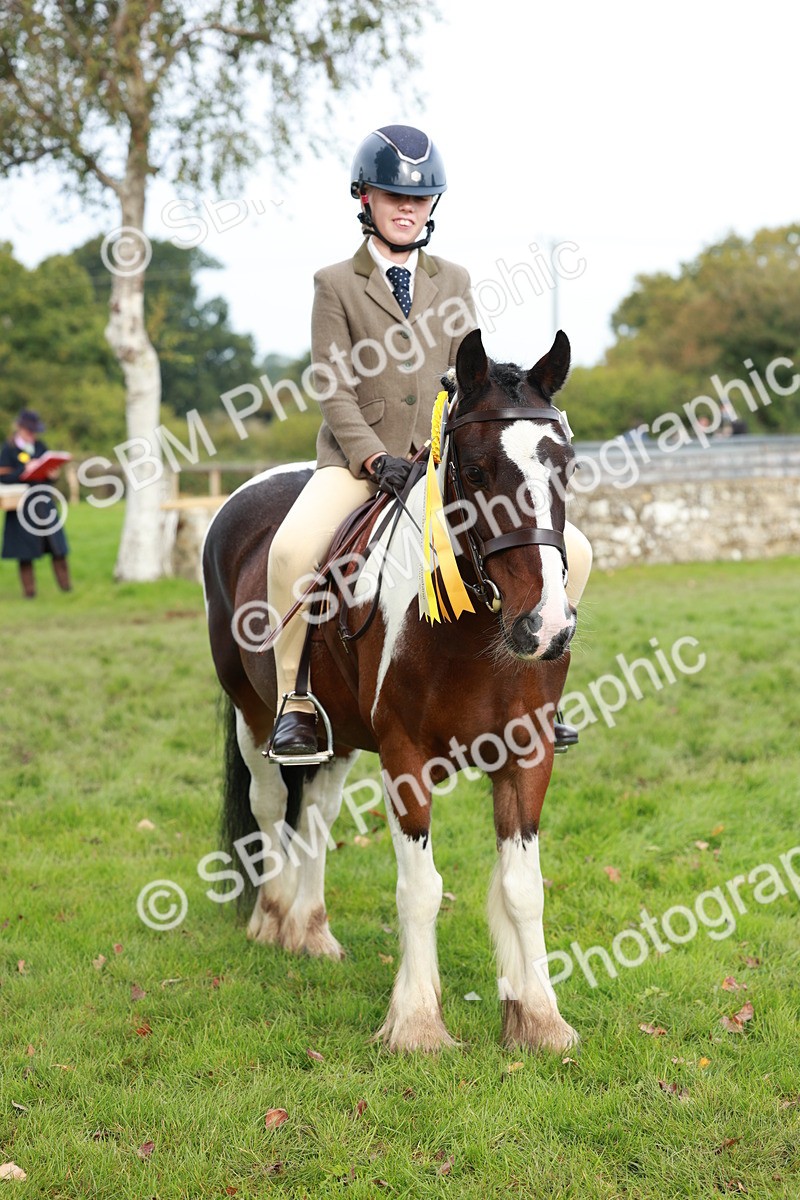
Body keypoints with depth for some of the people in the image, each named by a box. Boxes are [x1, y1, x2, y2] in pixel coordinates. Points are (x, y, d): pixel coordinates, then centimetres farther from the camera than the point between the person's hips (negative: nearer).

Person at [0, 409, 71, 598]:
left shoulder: (40, 446, 12)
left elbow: (50, 471, 17)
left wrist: (52, 475, -5)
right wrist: (24, 471, -20)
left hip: (44, 502, 4)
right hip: (22, 506, -4)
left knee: (57, 547, -1)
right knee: (25, 551, 0)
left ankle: (65, 584, 3)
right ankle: (29, 590, 7)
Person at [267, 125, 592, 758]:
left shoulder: (454, 282, 16)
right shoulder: (336, 283, 5)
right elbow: (333, 390, -3)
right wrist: (376, 458, -17)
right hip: (358, 458, -3)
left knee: (570, 550, -10)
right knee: (292, 549, -34)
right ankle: (295, 702, -16)